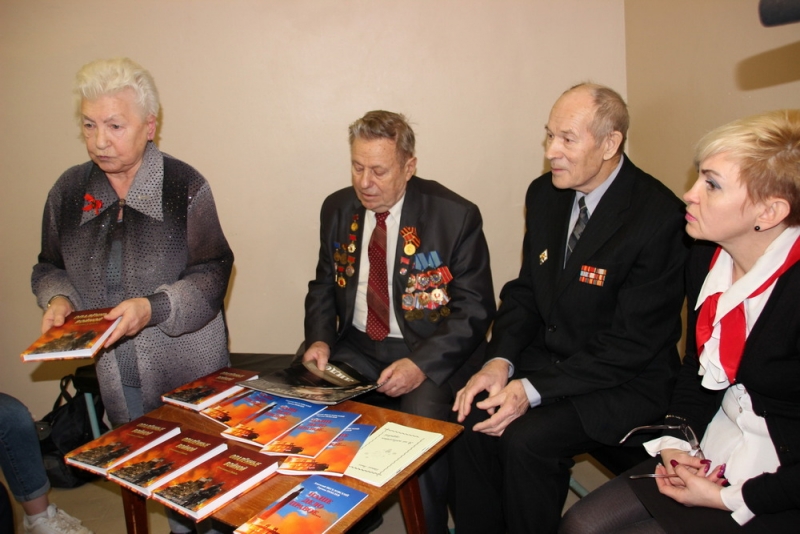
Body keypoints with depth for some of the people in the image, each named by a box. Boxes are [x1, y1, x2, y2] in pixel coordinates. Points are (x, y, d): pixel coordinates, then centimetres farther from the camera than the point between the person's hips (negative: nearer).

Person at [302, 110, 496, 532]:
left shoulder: (456, 215, -11)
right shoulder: (337, 208, 4)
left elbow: (475, 308, -11)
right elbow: (324, 286, 13)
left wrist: (422, 363, -23)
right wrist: (320, 339, -7)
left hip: (431, 352, -4)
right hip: (357, 347, 5)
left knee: (423, 423, -30)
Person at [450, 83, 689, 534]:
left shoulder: (660, 217, -19)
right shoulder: (544, 194, 2)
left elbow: (632, 342, -19)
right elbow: (525, 290, 8)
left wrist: (534, 391, -22)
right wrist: (500, 362, -10)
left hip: (625, 381, -5)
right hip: (546, 358, 6)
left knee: (526, 440, -26)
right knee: (472, 419, -16)